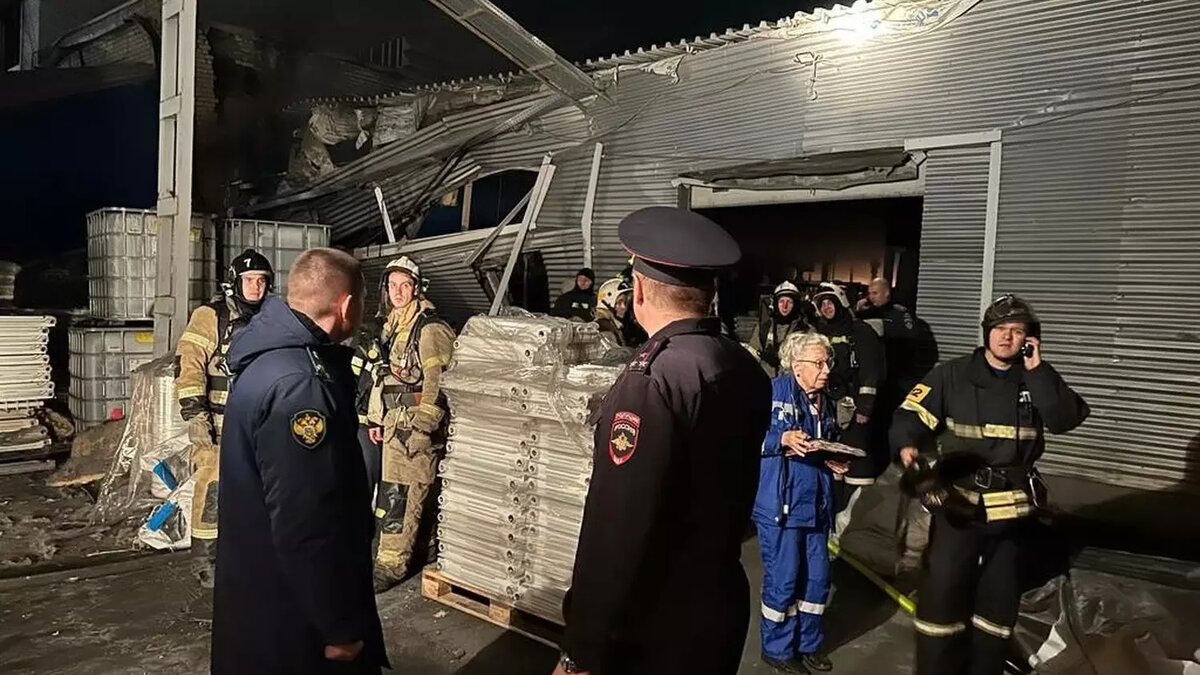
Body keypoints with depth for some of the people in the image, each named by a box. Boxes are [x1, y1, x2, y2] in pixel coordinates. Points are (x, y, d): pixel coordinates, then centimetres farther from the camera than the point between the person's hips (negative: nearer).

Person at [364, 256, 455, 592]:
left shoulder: (430, 329, -12)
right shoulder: (392, 326, 15)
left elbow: (438, 382, -17)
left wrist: (420, 424, -20)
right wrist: (376, 418, 20)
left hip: (416, 424, -8)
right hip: (395, 421, 8)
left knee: (399, 492, -6)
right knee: (414, 490, 16)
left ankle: (391, 562, 2)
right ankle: (418, 545, 27)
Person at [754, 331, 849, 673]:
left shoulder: (826, 404, 12)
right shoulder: (774, 391, -11)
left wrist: (834, 462, 3)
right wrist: (783, 439, -28)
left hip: (816, 504, 7)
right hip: (779, 504, -7)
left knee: (817, 577, 13)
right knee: (782, 580, 1)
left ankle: (808, 644, 32)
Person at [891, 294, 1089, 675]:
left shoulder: (1037, 381, 5)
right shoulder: (953, 375, -3)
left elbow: (1067, 419, -11)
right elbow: (911, 416, -6)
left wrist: (1038, 371, -14)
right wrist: (906, 445, -26)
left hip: (1010, 504, 3)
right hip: (958, 498, -3)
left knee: (1000, 595, 16)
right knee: (943, 588, -4)